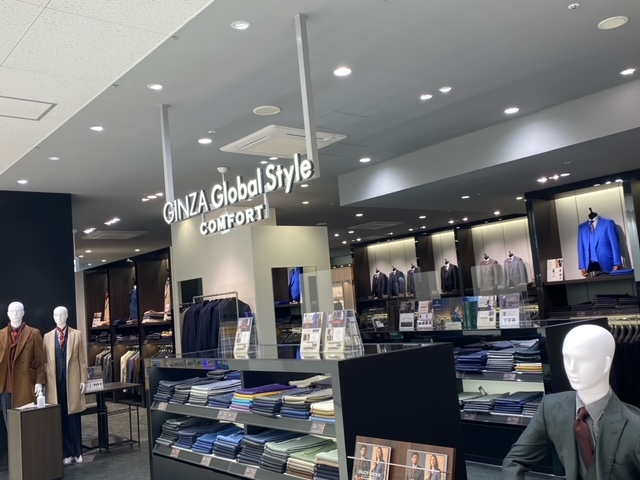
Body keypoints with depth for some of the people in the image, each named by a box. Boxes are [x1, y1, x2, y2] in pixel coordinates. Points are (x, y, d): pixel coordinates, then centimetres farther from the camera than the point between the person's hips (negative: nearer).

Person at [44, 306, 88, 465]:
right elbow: (45, 360, 6)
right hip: (55, 382, 1)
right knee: (61, 418, 3)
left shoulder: (76, 334, 5)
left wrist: (83, 380, -2)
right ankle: (66, 453, 11)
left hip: (72, 381, -1)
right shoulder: (47, 337, 9)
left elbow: (82, 358, 3)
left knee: (73, 417, 5)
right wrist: (43, 381, 2)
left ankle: (77, 452, 13)